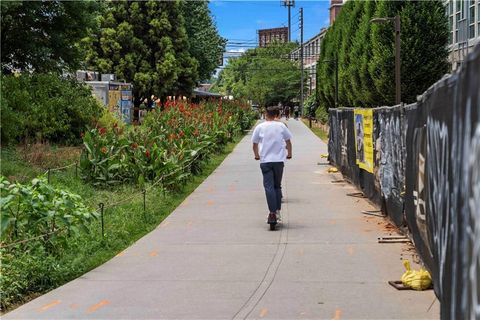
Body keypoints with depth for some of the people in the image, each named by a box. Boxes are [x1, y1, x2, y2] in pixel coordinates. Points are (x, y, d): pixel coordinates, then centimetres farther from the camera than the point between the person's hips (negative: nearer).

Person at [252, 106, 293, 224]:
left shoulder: (260, 127, 1)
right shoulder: (281, 126, 3)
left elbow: (255, 144, 9)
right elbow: (288, 141, 11)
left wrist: (257, 155, 27)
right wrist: (289, 154, 27)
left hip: (265, 161, -1)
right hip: (279, 160, 1)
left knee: (269, 187, -4)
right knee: (277, 186, 14)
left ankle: (272, 213, -15)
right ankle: (278, 211, 14)